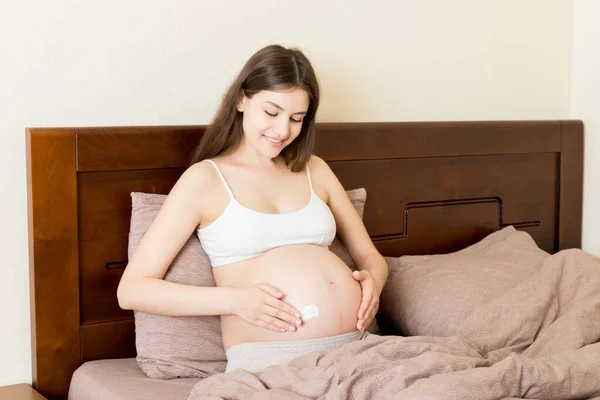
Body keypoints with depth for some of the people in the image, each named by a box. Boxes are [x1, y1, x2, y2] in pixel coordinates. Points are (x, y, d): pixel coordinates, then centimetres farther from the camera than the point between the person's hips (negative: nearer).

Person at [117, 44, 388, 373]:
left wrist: (374, 279, -2)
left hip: (355, 345, 4)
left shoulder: (315, 170, 18)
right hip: (270, 358, -4)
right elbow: (132, 290, -2)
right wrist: (235, 299, -13)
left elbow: (369, 255, 23)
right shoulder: (205, 178, 4)